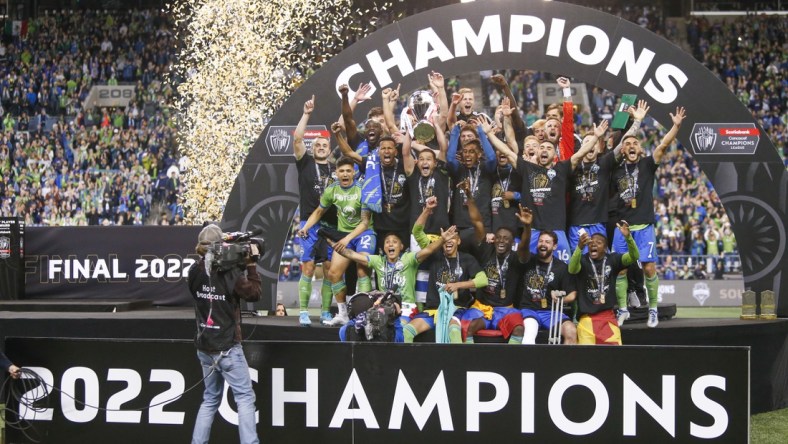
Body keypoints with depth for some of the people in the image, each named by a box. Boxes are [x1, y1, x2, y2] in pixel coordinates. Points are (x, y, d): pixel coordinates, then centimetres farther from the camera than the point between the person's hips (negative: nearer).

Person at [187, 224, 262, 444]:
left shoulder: (195, 272, -1)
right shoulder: (229, 273, -17)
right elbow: (254, 293, -7)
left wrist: (241, 266, 11)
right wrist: (251, 265, -2)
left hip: (205, 347, 6)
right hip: (227, 347, -6)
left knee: (210, 399, 17)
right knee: (245, 397, 0)